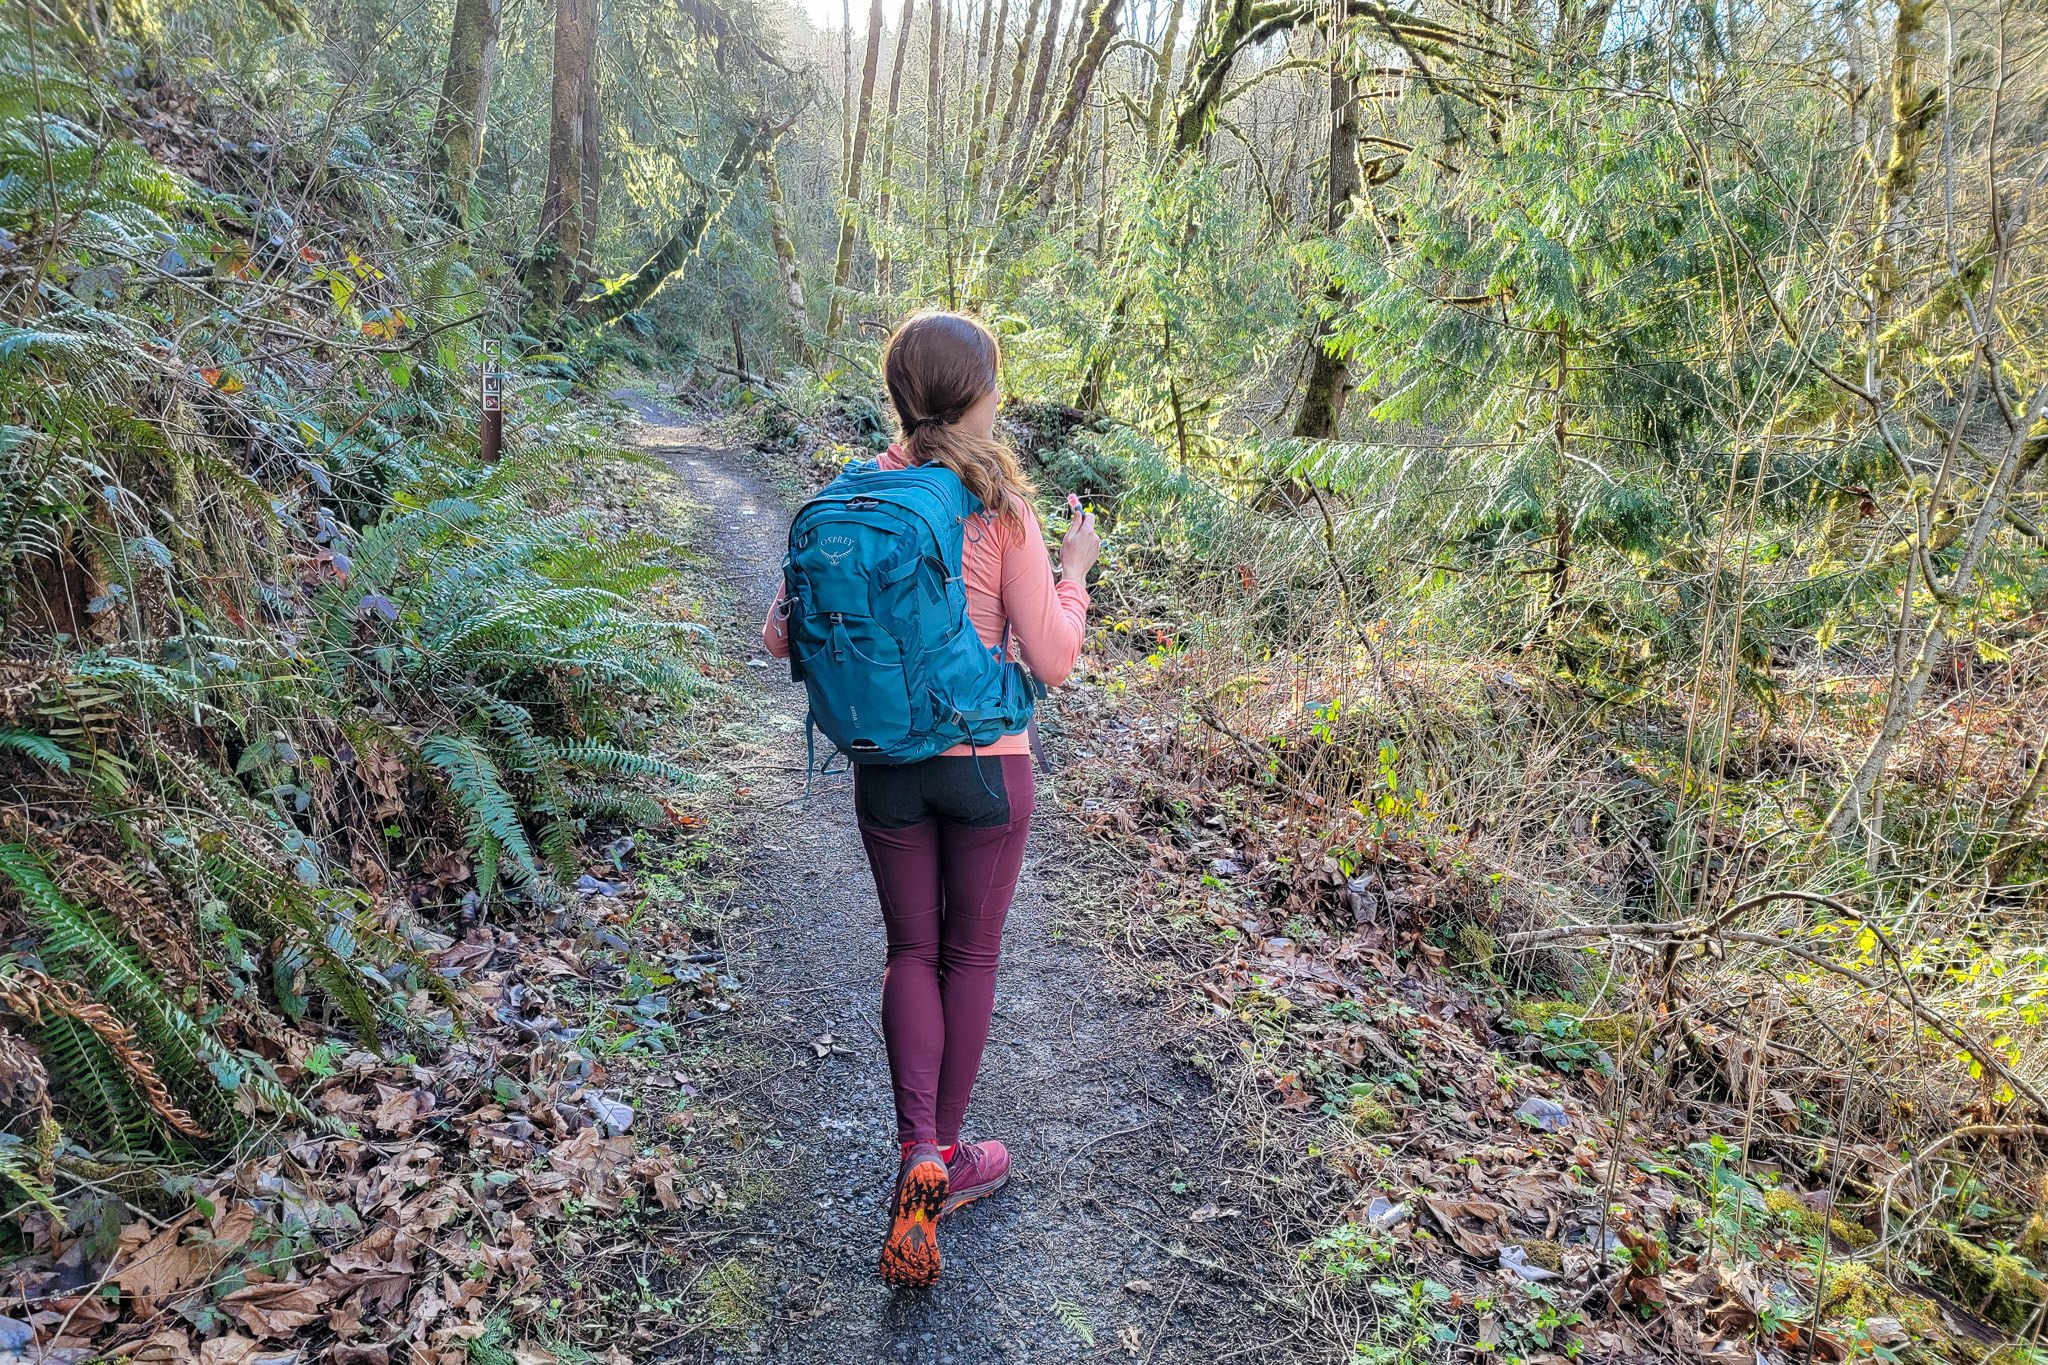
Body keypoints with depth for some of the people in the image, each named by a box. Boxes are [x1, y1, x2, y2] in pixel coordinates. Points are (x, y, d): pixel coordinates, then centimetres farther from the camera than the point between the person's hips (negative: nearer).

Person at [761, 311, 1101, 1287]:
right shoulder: (1000, 513, -15)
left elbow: (781, 637, -2)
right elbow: (1051, 662, -11)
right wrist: (1075, 569, 4)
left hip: (884, 763, 3)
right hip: (985, 764, -2)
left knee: (912, 950, 18)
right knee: (971, 955, 16)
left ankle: (919, 1158, 4)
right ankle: (946, 1151, 31)